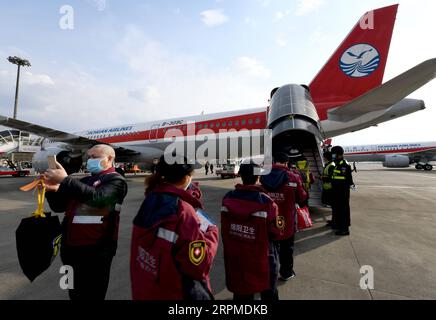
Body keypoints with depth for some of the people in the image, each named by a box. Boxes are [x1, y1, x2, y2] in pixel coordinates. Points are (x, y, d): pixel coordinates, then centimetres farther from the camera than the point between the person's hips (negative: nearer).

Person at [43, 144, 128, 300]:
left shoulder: (115, 181, -10)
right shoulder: (84, 181, 13)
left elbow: (98, 198, -29)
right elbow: (59, 206, 15)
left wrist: (65, 180, -27)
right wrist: (53, 190, -4)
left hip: (95, 251, -8)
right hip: (70, 248, 8)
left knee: (91, 295, 8)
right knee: (75, 294, 25)